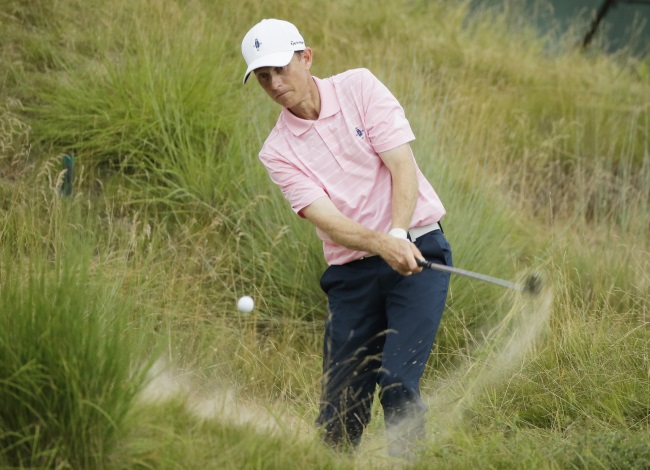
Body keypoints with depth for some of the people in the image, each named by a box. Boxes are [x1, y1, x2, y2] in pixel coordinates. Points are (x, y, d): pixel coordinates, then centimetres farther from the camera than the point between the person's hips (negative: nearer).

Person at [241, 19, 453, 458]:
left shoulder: (360, 87, -1)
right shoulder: (278, 151, 0)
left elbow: (403, 166, -8)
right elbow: (328, 220, -12)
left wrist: (399, 234, -25)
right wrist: (381, 244, -31)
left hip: (418, 253, -2)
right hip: (351, 273, 2)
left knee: (397, 382, -18)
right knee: (340, 410, -2)